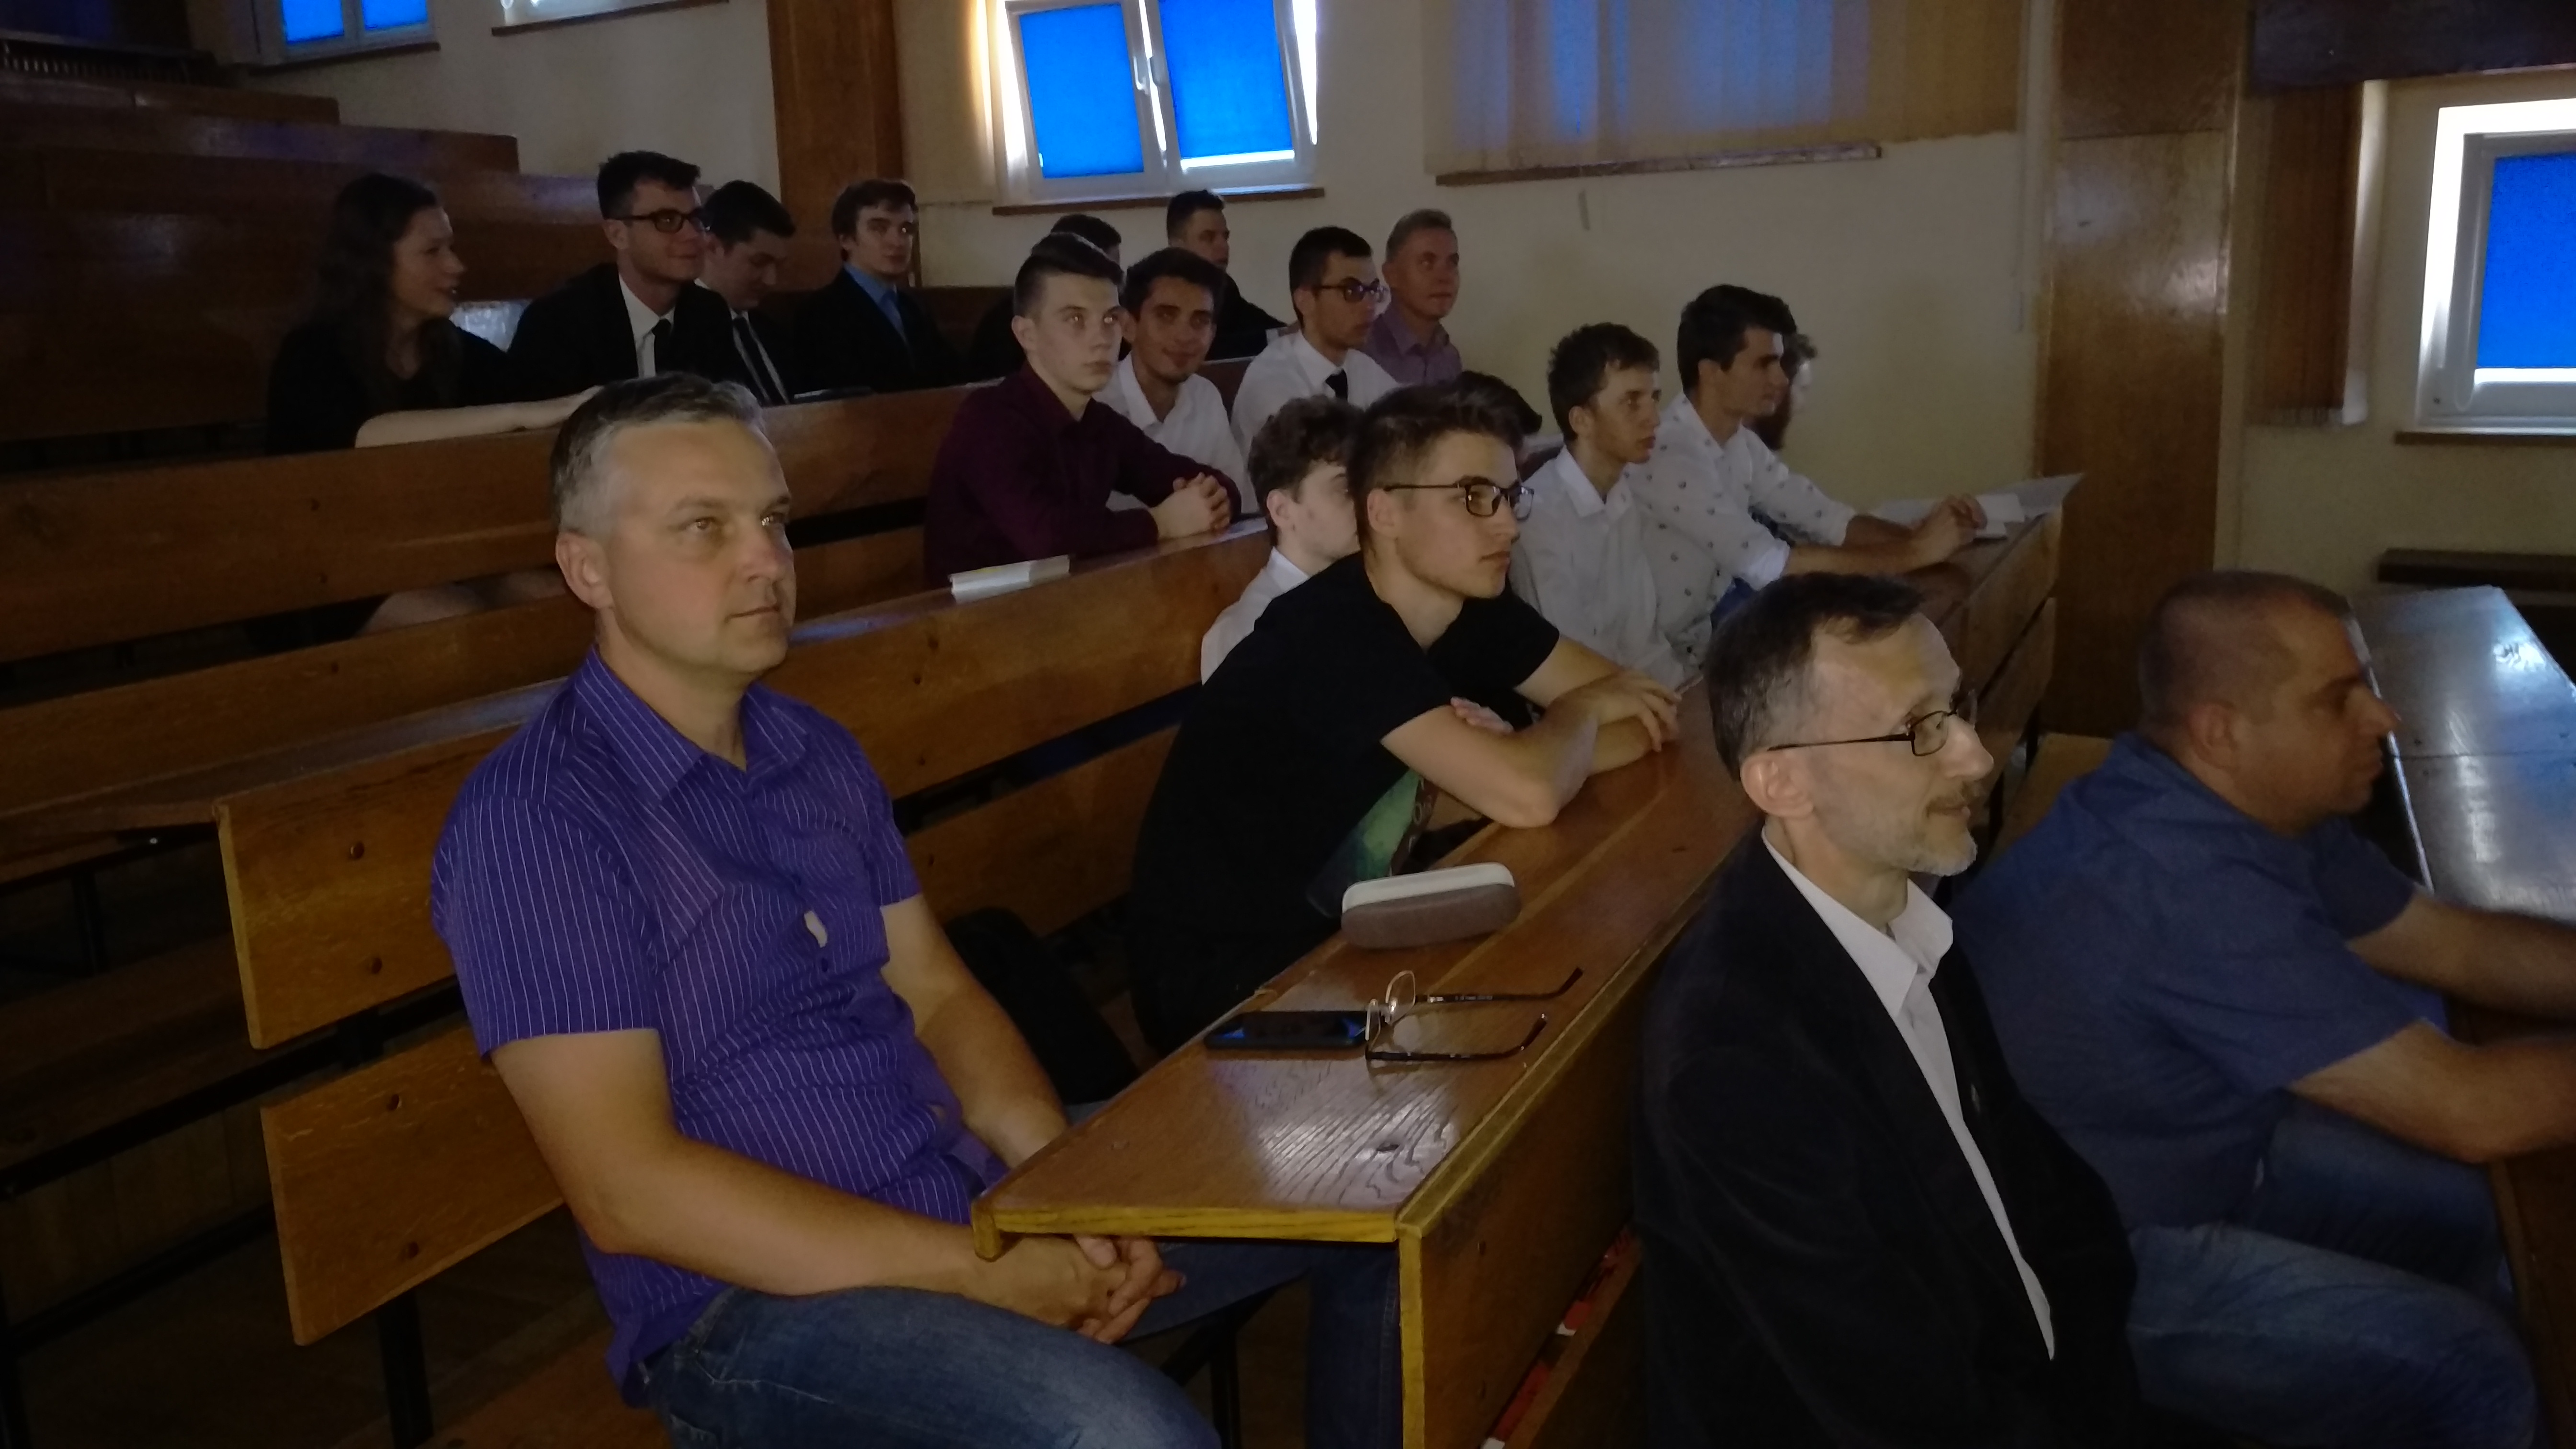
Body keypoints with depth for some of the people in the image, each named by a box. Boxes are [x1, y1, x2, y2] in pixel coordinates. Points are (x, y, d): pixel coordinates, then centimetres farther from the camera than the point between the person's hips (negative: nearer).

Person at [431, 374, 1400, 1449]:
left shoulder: (820, 754, 9)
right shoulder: (532, 820, -15)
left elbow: (938, 994, 10)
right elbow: (630, 1191, -20)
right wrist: (980, 1270, -20)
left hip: (978, 1192, 8)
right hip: (752, 1300, -7)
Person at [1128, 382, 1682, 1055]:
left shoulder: (1472, 605, -2)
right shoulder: (1332, 634, -26)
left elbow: (1653, 712, -1)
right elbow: (1528, 798, -35)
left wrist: (1510, 756, -20)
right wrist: (1580, 708, -13)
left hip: (1339, 931, 7)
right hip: (1219, 979, -7)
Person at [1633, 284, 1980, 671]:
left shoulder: (1739, 441, 3)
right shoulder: (1669, 459, -25)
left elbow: (1824, 518, 4)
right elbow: (1768, 564, -31)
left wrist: (1914, 534, -14)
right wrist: (1913, 553, -26)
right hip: (1677, 650, -8)